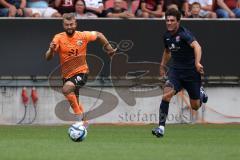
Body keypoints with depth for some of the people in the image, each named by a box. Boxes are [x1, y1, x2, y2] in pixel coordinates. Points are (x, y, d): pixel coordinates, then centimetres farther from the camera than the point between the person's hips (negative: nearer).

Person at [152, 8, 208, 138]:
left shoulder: (184, 33, -19)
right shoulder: (167, 36, 4)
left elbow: (196, 46, -34)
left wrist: (197, 63, -49)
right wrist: (163, 65, 26)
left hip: (191, 72, -4)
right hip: (176, 70, 4)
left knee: (195, 106, 5)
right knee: (166, 95, -23)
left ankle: (200, 92, 42)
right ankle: (161, 127, -22)